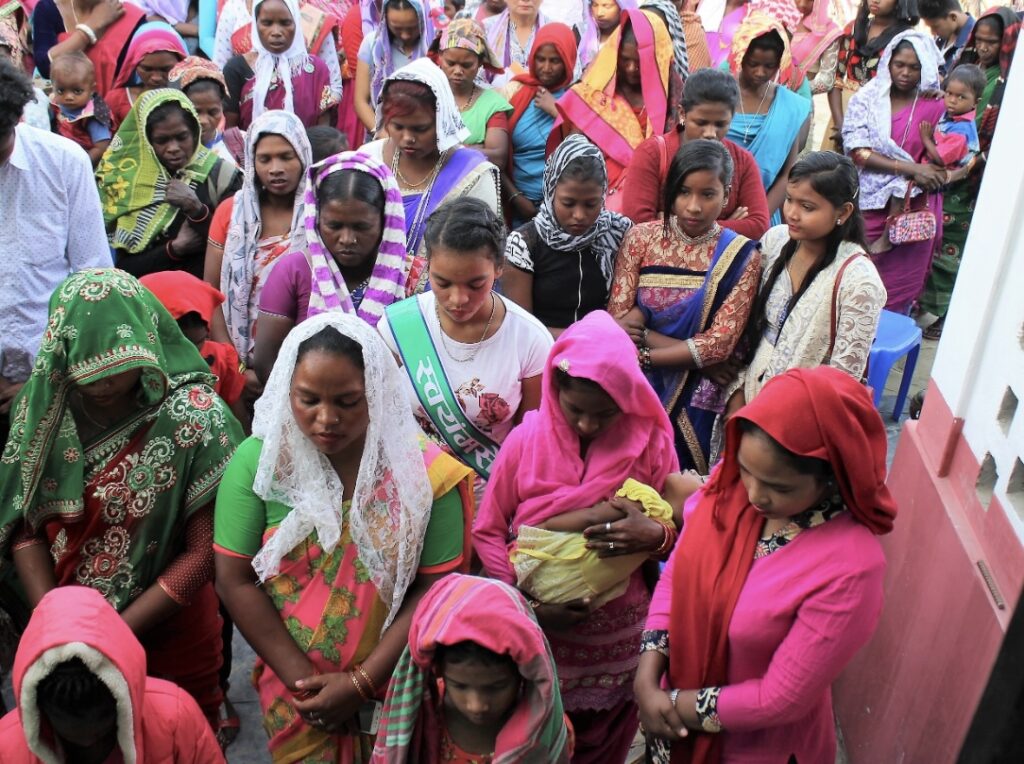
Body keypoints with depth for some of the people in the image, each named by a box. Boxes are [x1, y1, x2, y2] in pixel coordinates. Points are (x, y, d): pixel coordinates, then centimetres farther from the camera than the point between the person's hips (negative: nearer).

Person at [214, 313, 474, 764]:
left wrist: (360, 682, -15)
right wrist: (303, 678, -11)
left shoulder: (423, 471, -14)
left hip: (395, 690, 0)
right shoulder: (259, 461, -12)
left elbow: (434, 588, -12)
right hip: (295, 692, 1)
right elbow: (236, 580, -9)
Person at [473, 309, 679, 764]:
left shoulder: (651, 444, -11)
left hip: (616, 636, 1)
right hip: (538, 631, 0)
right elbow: (487, 532, -5)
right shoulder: (525, 440, -12)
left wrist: (655, 535, -25)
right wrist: (529, 601, -17)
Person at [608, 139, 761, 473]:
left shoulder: (741, 257, -4)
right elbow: (617, 319, -5)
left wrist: (643, 356, -14)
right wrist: (694, 350, -14)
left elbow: (720, 343, -8)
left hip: (693, 399, -1)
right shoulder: (641, 237, 0)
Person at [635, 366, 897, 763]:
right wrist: (647, 681, -16)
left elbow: (782, 698, -24)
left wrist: (677, 704, -15)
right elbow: (675, 574, -8)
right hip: (681, 696, 4)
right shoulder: (732, 479, -17)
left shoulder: (848, 569, -32)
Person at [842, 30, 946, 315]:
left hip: (911, 210, 0)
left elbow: (940, 164, 1)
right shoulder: (866, 99, 1)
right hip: (869, 203, 0)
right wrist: (910, 168, -16)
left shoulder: (936, 107, 1)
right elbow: (858, 152, -10)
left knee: (898, 286, 4)